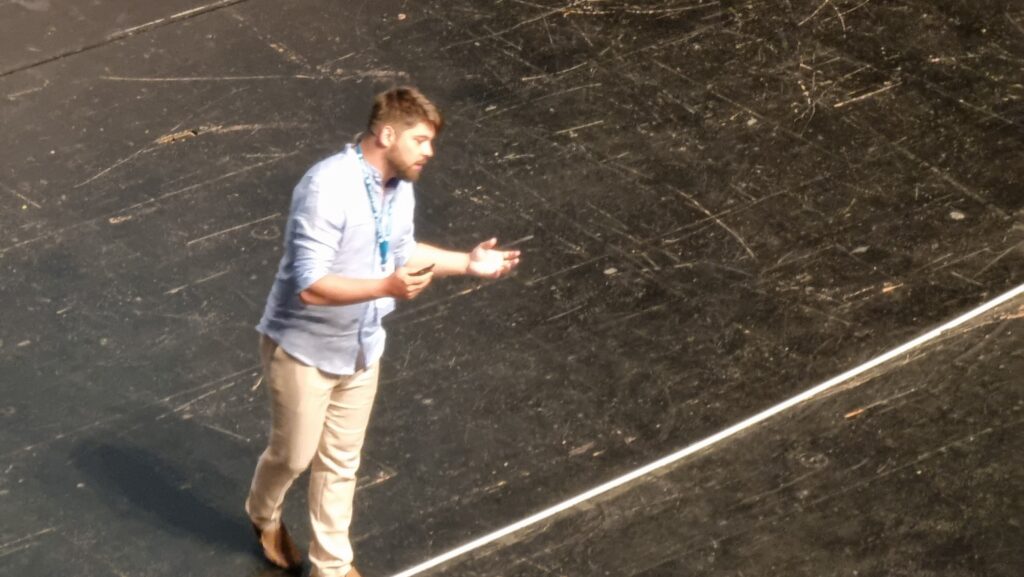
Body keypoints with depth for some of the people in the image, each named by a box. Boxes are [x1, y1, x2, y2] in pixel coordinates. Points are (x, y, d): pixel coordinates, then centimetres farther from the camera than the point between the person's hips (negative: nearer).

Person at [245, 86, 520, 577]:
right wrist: (387, 287, -42)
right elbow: (309, 287, -34)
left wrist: (467, 263, 3)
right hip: (303, 349, -7)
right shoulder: (328, 188, -31)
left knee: (340, 463, 18)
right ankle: (264, 516, 47)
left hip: (361, 349, 7)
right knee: (294, 455, 14)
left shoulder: (399, 187, -5)